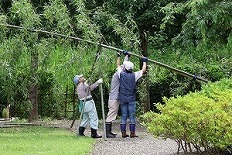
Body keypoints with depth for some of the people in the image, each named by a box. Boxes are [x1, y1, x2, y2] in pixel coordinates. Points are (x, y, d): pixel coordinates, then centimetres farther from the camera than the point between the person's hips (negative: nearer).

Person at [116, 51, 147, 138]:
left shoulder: (121, 74, -2)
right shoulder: (134, 75, -6)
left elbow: (118, 65, 16)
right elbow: (143, 70, 7)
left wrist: (119, 56, 28)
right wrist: (144, 61, 23)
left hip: (123, 99, 2)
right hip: (131, 99, -2)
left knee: (123, 116, 6)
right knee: (132, 116, 0)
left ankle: (123, 133, 5)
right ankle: (132, 133, -1)